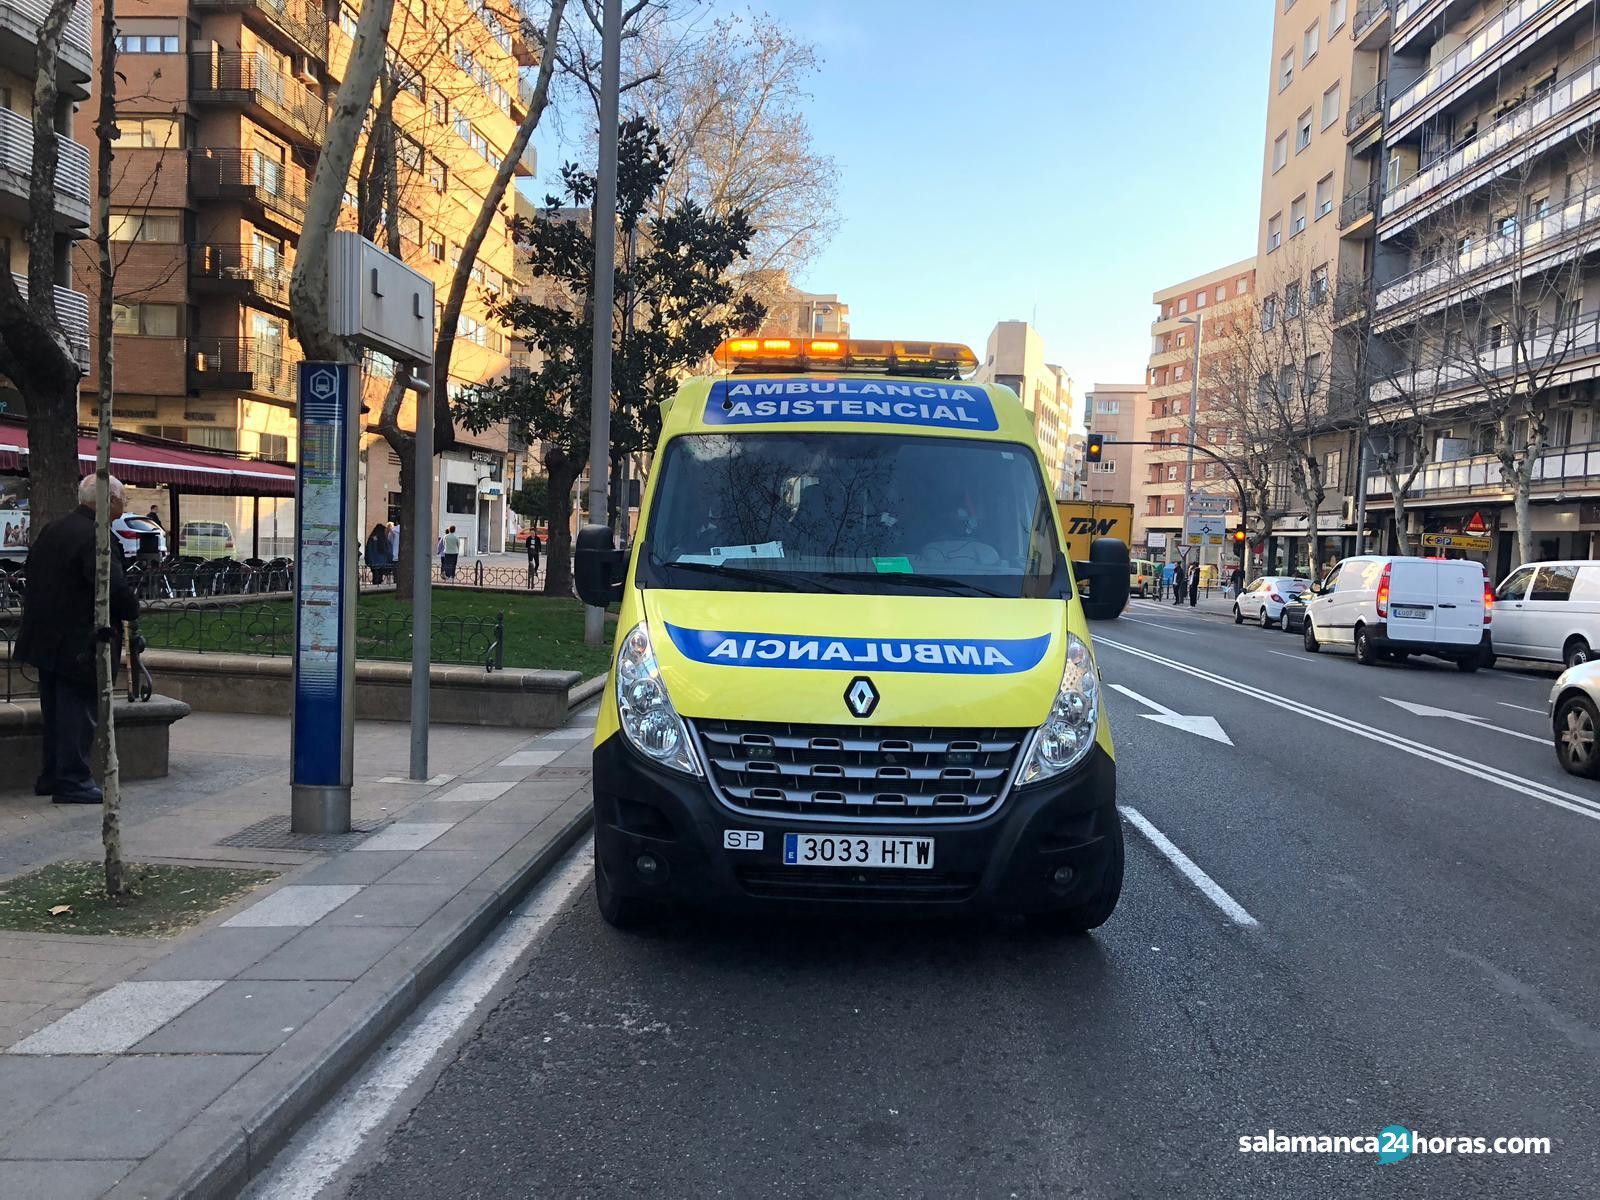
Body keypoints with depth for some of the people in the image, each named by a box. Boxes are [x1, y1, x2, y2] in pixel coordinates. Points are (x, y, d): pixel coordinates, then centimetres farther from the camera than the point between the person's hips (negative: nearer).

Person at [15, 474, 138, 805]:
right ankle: (72, 782, 5)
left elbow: (34, 577, 16)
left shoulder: (51, 529, 8)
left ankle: (51, 776, 27)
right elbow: (115, 589, -27)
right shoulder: (93, 538, -21)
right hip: (78, 645, -9)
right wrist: (131, 612, -8)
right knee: (79, 711, 0)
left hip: (45, 638, 9)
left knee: (55, 711, 18)